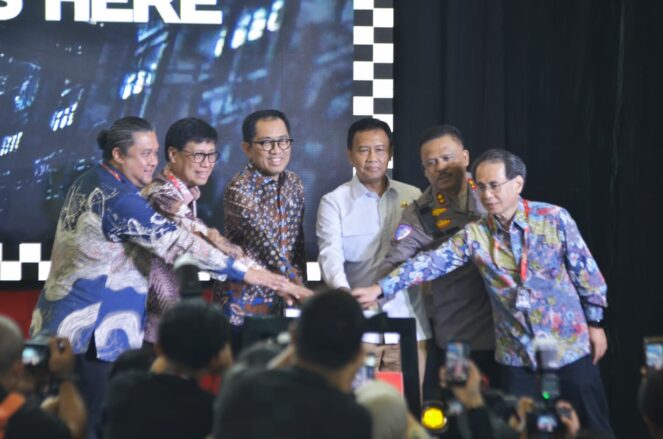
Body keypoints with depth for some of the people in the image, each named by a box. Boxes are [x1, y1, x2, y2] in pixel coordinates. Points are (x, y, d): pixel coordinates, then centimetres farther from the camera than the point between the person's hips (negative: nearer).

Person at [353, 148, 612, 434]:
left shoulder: (555, 219, -7)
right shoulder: (475, 235, -3)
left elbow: (585, 270, -1)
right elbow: (431, 262, -10)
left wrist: (595, 323, 1)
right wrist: (380, 288, -20)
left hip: (569, 347, -2)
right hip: (517, 355, 2)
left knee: (592, 428, 8)